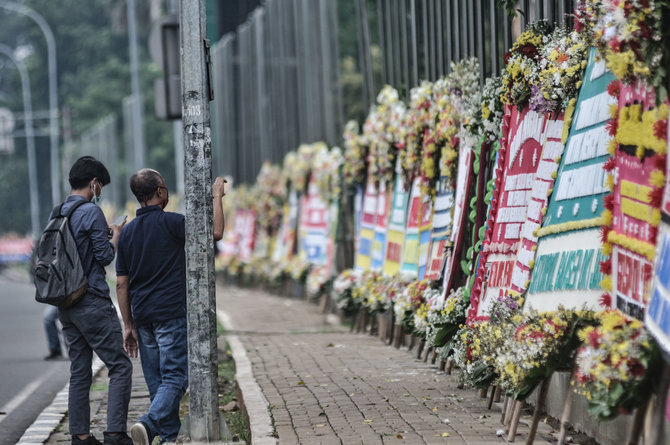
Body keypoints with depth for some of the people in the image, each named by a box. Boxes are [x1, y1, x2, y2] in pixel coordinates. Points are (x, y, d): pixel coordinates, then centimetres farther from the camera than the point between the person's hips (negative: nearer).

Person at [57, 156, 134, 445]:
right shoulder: (91, 212, -12)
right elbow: (105, 256, -13)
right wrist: (115, 237, 7)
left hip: (66, 306, 8)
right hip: (93, 302, -8)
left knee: (79, 372, 11)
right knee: (120, 366, -3)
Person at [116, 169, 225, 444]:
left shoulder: (127, 232, 10)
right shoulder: (170, 222, -9)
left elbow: (122, 284, 11)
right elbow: (215, 233, -14)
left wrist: (129, 325, 15)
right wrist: (217, 197, -1)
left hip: (143, 317, 6)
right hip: (171, 313, -6)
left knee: (157, 380, 12)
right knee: (175, 378, -7)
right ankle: (148, 423, -25)